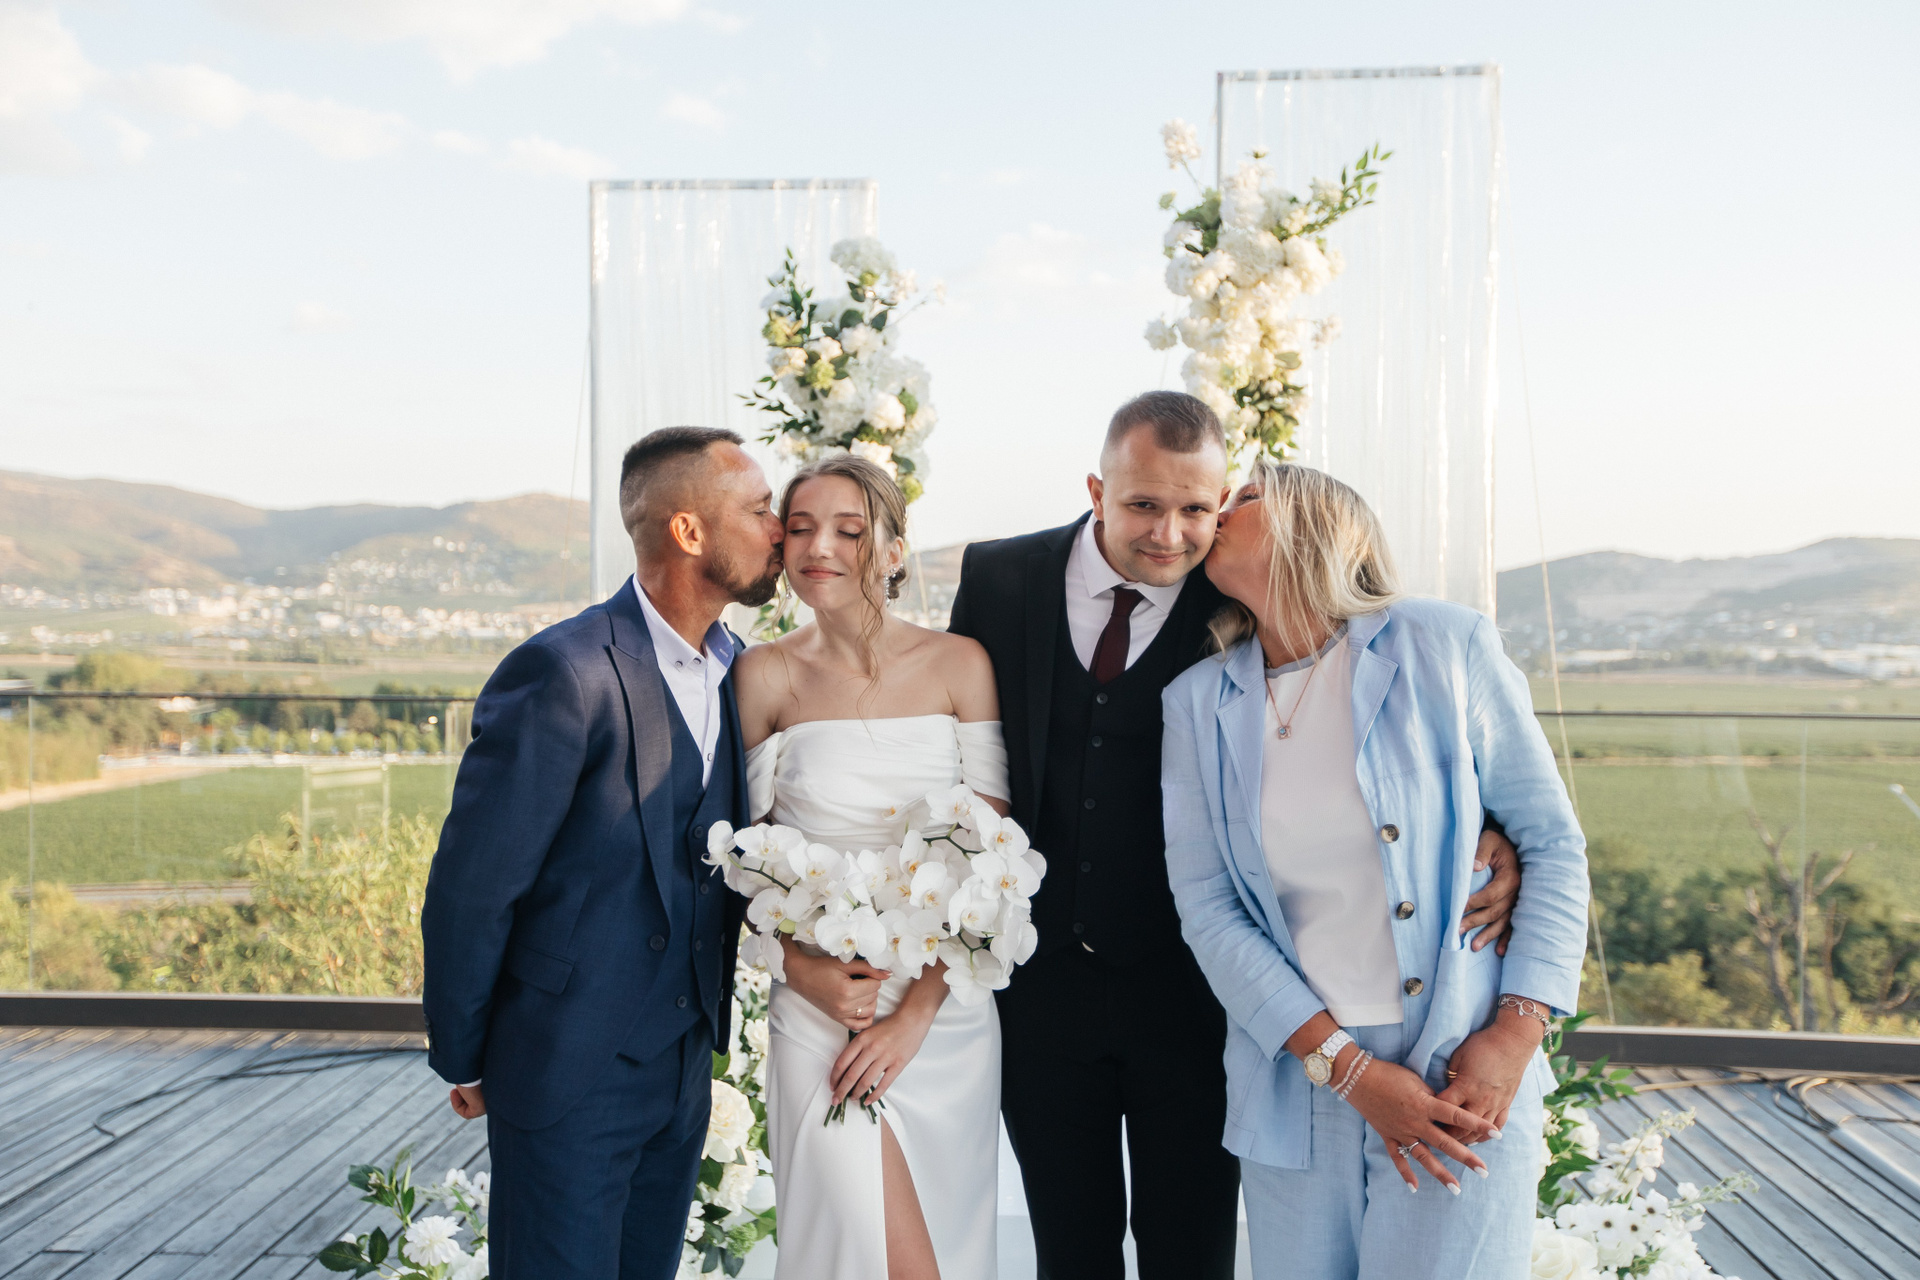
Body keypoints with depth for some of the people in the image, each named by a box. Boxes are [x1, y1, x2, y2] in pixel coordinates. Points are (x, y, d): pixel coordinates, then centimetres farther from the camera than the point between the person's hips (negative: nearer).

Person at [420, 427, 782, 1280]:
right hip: (572, 1073, -7)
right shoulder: (565, 674, -20)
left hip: (684, 1067, 7)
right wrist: (464, 1061, -6)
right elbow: (469, 888, -15)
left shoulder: (734, 671, 4)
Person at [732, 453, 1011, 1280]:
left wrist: (918, 1010, -11)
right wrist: (804, 968, -12)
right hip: (824, 1008, -1)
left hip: (947, 1007, 1)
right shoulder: (765, 676, 0)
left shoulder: (959, 666, -2)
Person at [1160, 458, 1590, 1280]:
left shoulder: (1445, 648, -3)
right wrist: (1344, 1064, -10)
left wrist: (1516, 1034, -10)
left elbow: (1553, 845, 0)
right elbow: (1207, 908, 0)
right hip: (1296, 1083, 2)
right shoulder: (1197, 703, 4)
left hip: (1466, 1083, -2)